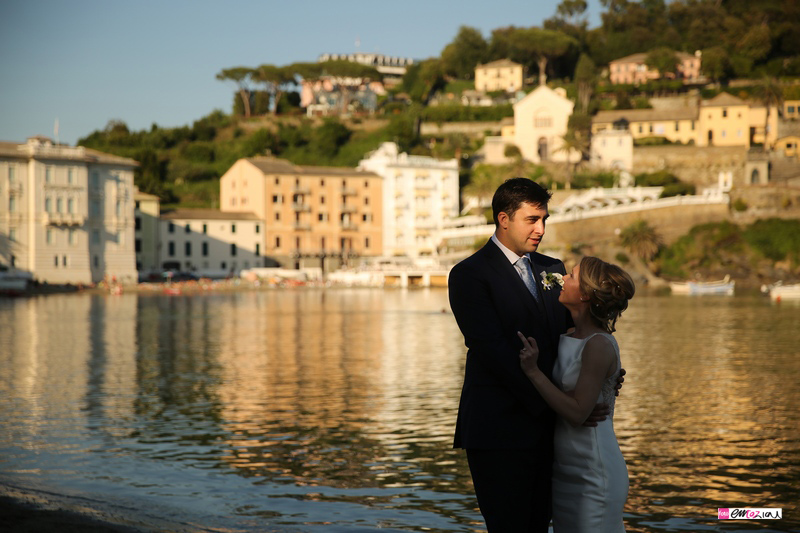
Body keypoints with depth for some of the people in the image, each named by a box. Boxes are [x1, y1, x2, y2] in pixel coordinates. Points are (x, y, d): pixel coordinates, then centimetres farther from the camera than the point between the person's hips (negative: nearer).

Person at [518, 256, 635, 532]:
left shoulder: (599, 345, -17)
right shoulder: (566, 339, 8)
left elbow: (577, 412, -20)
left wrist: (533, 371, -18)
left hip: (594, 475, -8)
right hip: (565, 471, 8)